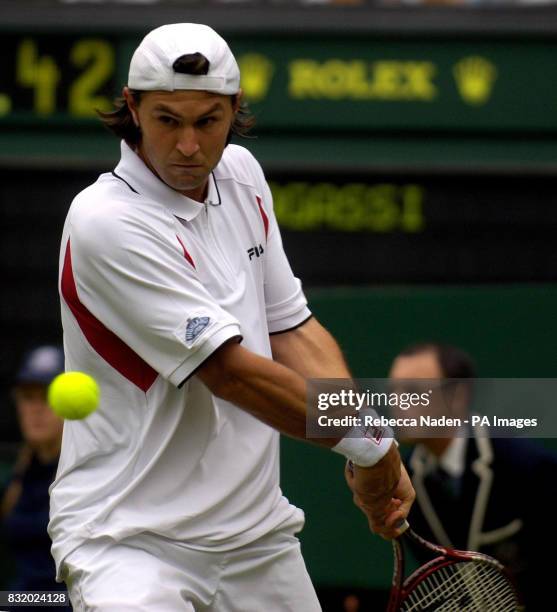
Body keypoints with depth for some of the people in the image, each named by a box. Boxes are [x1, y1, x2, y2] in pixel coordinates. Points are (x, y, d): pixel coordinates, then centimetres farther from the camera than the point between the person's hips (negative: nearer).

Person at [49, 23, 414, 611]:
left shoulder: (240, 174, 8)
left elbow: (291, 326, 11)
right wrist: (369, 446, -12)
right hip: (127, 538, -8)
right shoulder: (106, 222, -18)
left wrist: (375, 455, -3)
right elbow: (232, 372, -20)